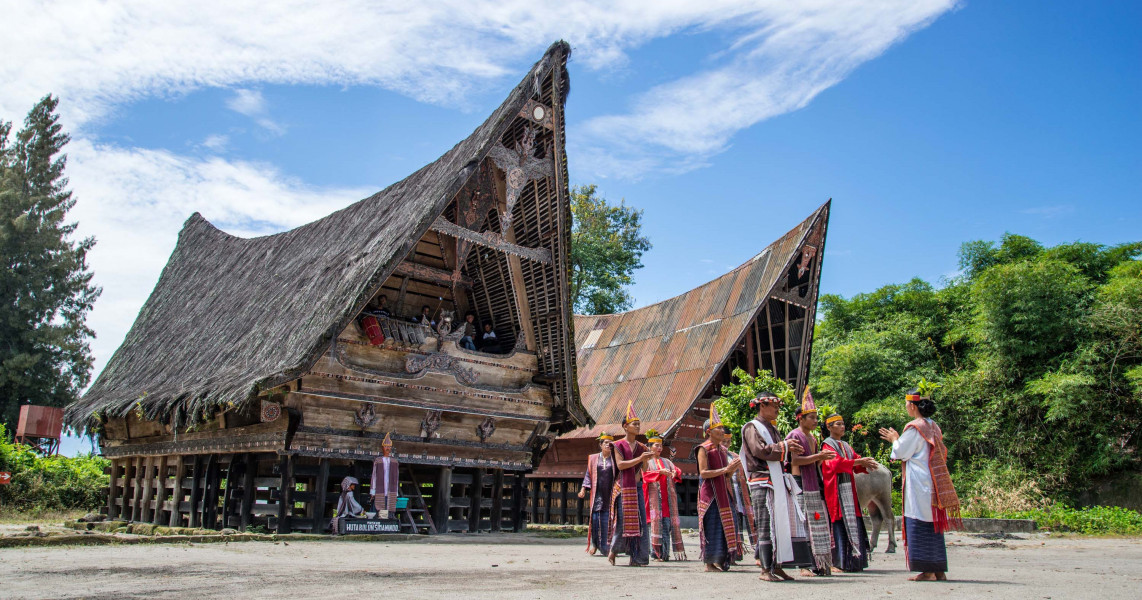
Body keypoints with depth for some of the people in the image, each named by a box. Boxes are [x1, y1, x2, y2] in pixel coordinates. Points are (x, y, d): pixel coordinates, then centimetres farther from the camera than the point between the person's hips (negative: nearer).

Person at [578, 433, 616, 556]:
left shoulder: (615, 458, 8)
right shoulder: (593, 458, 12)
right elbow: (588, 475, 12)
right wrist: (584, 489, 3)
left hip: (610, 495, -1)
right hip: (597, 494, 1)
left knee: (607, 520, -4)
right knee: (595, 519, -3)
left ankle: (606, 546, 3)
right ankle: (594, 544, 9)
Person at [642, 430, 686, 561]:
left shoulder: (666, 461, 22)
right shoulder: (646, 461, 8)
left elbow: (677, 470, 9)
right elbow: (645, 474, -9)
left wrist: (675, 472, -15)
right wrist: (660, 472, -22)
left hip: (668, 496, 4)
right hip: (654, 495, -4)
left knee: (668, 523, -2)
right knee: (656, 523, -9)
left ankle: (665, 553, 1)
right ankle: (656, 553, -8)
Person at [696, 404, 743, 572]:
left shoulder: (722, 450, 16)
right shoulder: (704, 448, -6)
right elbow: (703, 473, -15)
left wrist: (734, 469, -1)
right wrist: (725, 469, -19)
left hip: (723, 493, 8)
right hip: (710, 493, -7)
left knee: (726, 525, 5)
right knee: (712, 526, -7)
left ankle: (721, 561, 14)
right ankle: (709, 563, 0)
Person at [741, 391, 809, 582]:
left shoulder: (771, 428, 23)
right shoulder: (752, 427, -3)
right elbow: (760, 450, -18)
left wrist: (789, 451, 6)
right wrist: (785, 446, -13)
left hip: (779, 482, 9)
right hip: (763, 483, -9)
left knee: (782, 524, 8)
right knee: (766, 527, -7)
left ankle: (776, 566, 15)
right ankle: (766, 569, -3)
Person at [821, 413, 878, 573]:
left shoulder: (846, 446, 22)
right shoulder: (827, 444, -1)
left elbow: (856, 463, 12)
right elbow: (836, 463, -15)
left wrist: (866, 464, -9)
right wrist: (858, 461, -20)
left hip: (849, 488, 7)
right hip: (836, 489, -7)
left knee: (853, 523, 2)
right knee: (838, 523, -9)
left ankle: (852, 562, 5)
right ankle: (838, 563, -7)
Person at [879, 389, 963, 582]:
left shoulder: (914, 427, -12)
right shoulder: (933, 427, 13)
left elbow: (902, 453, -9)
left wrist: (894, 440, 9)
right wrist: (897, 440, 24)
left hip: (919, 482, -8)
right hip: (933, 482, 8)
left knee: (920, 524, -5)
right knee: (933, 523, 11)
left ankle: (928, 571, -4)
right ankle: (939, 570, 13)